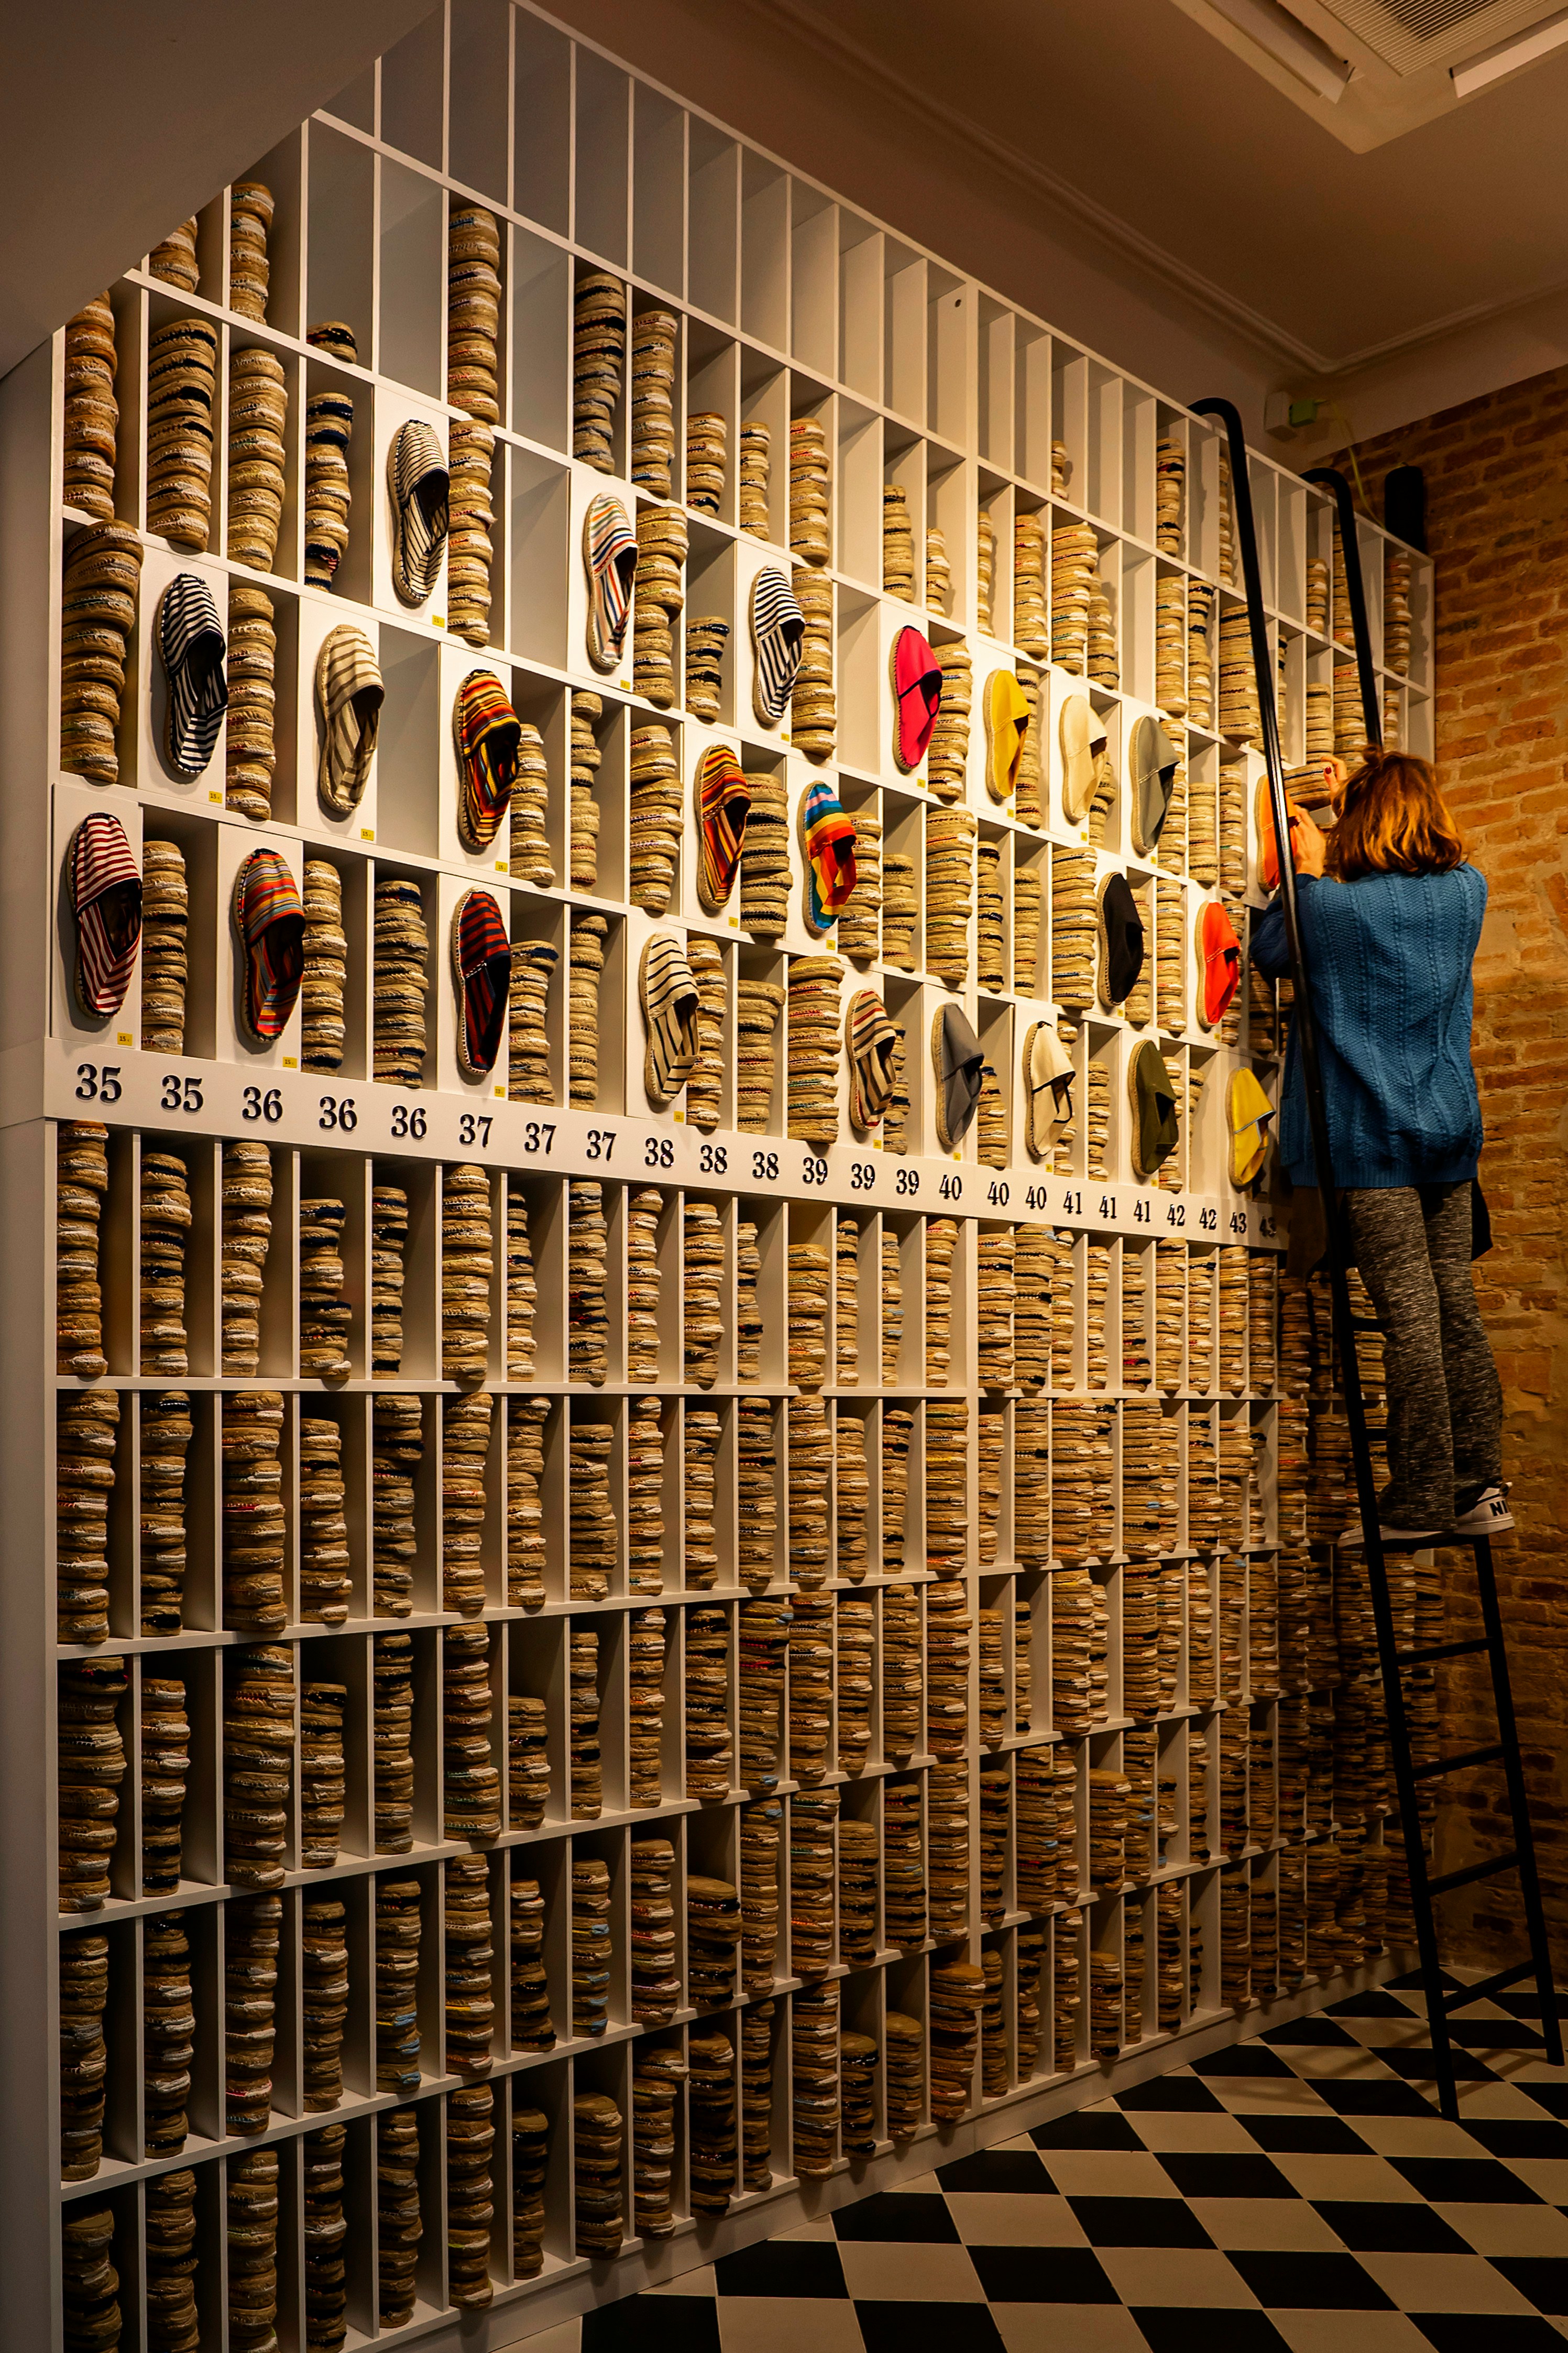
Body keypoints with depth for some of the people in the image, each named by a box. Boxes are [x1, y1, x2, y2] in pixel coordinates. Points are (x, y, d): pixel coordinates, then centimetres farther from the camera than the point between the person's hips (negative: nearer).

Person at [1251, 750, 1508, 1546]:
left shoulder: (1333, 904, -9)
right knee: (1457, 1308, 9)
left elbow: (1268, 951, 9)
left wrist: (1307, 871, 17)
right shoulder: (1466, 891, 7)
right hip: (1451, 1123, 6)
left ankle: (1420, 1501, -2)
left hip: (1372, 1132, -6)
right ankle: (1480, 1488, 13)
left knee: (1409, 1316, -6)